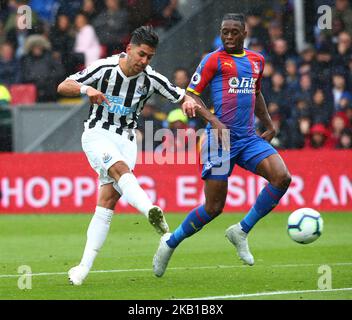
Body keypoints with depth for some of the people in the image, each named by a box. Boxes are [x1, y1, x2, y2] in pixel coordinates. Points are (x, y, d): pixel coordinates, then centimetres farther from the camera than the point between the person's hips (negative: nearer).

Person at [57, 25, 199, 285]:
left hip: (126, 138, 3)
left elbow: (183, 97, 3)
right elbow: (63, 87, -8)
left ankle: (85, 266, -7)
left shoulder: (151, 79, -5)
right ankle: (151, 212, -59)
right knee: (120, 170, -33)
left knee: (108, 201, -8)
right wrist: (86, 89, -28)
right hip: (97, 134, -3)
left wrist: (188, 102, -22)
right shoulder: (105, 67, -10)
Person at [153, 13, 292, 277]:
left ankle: (241, 231, -3)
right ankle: (170, 243, 18)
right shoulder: (214, 60, -3)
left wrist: (269, 125, 24)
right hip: (221, 138, -5)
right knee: (214, 207, -5)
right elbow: (190, 96, -5)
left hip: (249, 138, 5)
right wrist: (215, 122, -17)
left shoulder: (257, 61, 15)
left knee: (282, 178, -18)